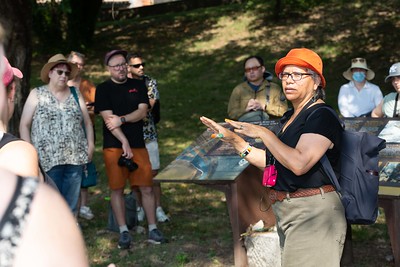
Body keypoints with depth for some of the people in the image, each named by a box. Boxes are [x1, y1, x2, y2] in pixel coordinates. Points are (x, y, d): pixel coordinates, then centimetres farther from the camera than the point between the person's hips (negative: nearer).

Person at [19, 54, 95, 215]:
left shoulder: (75, 94, 14)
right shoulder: (37, 94, 5)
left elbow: (87, 122, 15)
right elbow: (24, 125, 2)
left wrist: (90, 144, 3)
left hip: (75, 157, 3)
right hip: (47, 159, -3)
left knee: (71, 204, 7)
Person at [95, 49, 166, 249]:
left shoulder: (138, 86, 11)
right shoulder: (103, 89, 1)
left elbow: (142, 112, 0)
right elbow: (108, 118, -9)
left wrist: (121, 120, -14)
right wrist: (124, 142, -15)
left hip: (138, 145, 2)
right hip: (114, 146, -2)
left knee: (147, 188, 0)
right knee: (117, 189, 0)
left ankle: (153, 229, 8)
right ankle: (123, 232, 8)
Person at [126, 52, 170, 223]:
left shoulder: (150, 82, 2)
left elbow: (150, 103, -12)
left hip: (149, 134, 1)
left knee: (153, 172, 3)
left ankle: (158, 208, 11)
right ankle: (140, 207, 19)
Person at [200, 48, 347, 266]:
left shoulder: (322, 116, -14)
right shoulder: (290, 117, 15)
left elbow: (299, 164, -26)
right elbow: (273, 162, 15)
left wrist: (263, 133, -19)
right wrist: (233, 139, 10)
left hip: (313, 213, -9)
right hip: (287, 212, 9)